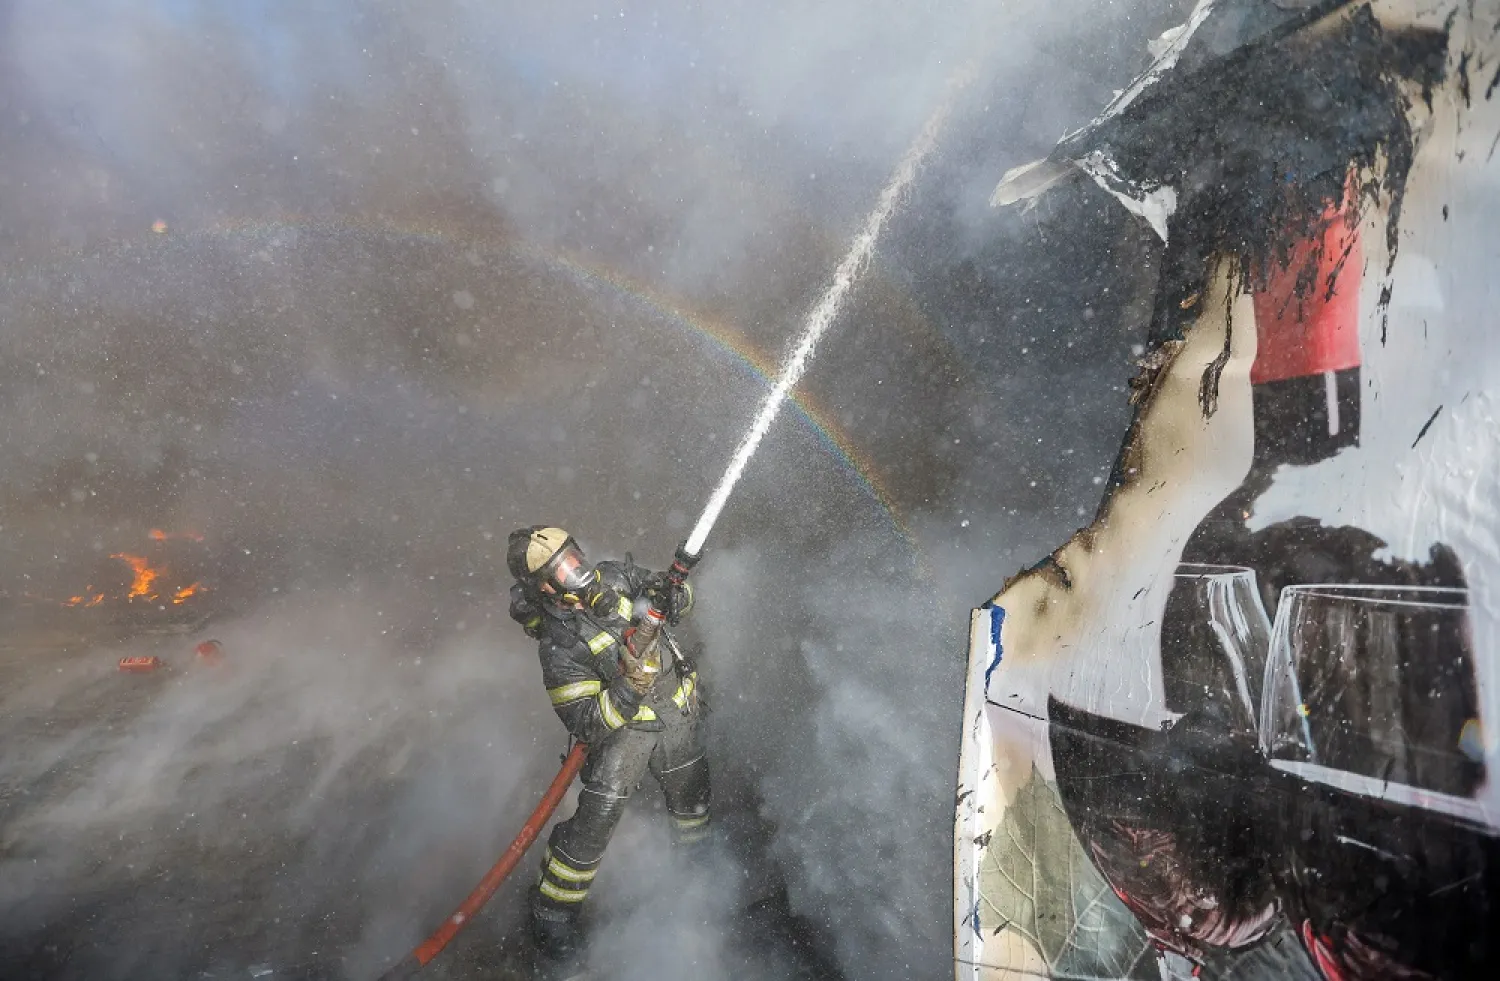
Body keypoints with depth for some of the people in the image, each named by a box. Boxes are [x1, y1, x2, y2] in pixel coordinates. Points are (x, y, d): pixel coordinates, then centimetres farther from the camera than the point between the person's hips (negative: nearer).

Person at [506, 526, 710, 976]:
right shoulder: (559, 645, -23)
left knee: (691, 792, 19)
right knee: (598, 813, -13)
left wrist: (673, 594, -19)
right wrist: (629, 682, -38)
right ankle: (553, 912, 10)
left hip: (677, 713, 5)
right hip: (622, 725, -5)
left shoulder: (616, 578, -10)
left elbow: (673, 592, 6)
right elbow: (584, 723, -24)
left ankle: (695, 848, 52)